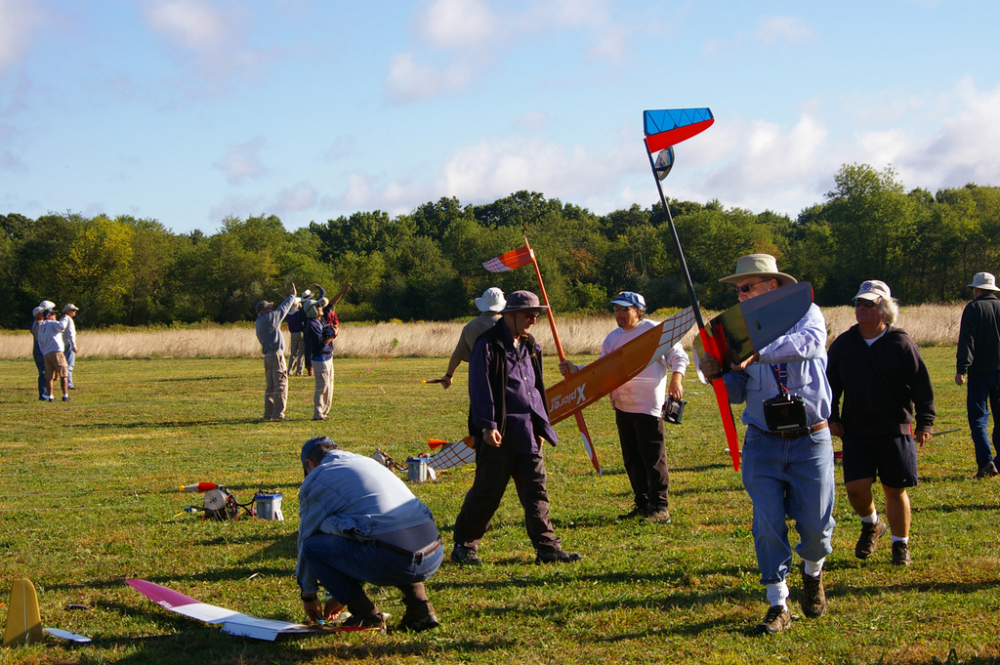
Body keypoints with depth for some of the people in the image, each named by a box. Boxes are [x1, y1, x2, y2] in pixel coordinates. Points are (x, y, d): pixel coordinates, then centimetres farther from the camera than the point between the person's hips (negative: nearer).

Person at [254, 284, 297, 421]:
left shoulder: (258, 323, 14)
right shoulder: (269, 318, -10)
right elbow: (283, 308, -3)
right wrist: (293, 295, 7)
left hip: (267, 356, 9)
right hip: (276, 355, -9)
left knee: (270, 386, 13)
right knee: (281, 385, -6)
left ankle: (268, 413, 13)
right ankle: (278, 413, -8)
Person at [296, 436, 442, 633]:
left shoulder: (316, 479, 10)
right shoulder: (368, 462, 31)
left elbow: (307, 538, 19)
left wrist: (308, 595, 35)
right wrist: (342, 596, 47)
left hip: (391, 562, -7)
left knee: (312, 546, 8)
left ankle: (368, 616, 5)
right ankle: (420, 605, 18)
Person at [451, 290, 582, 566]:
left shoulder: (530, 346, 17)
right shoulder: (488, 344, -8)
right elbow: (480, 388, -12)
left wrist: (542, 426, 21)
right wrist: (487, 426, -19)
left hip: (527, 433, 7)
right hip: (499, 434, -7)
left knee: (536, 491, 5)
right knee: (487, 492, -1)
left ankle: (547, 547, 7)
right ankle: (464, 546, 12)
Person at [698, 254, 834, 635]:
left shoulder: (805, 313, 0)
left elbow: (810, 343, -25)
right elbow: (738, 393, 7)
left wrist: (757, 353, -33)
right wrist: (717, 375, -14)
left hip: (810, 440, -2)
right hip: (763, 443, 2)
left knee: (815, 524, 2)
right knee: (767, 524, -5)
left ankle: (812, 572, 34)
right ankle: (778, 606, 5)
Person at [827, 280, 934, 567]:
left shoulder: (901, 343, -3)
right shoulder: (842, 344, 6)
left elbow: (922, 386, -2)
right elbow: (831, 385, 15)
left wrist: (925, 422, -6)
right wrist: (831, 417, 7)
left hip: (895, 430, -2)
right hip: (856, 430, 2)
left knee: (894, 489, 2)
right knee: (856, 486, -9)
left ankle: (901, 545, 21)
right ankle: (871, 525, 23)